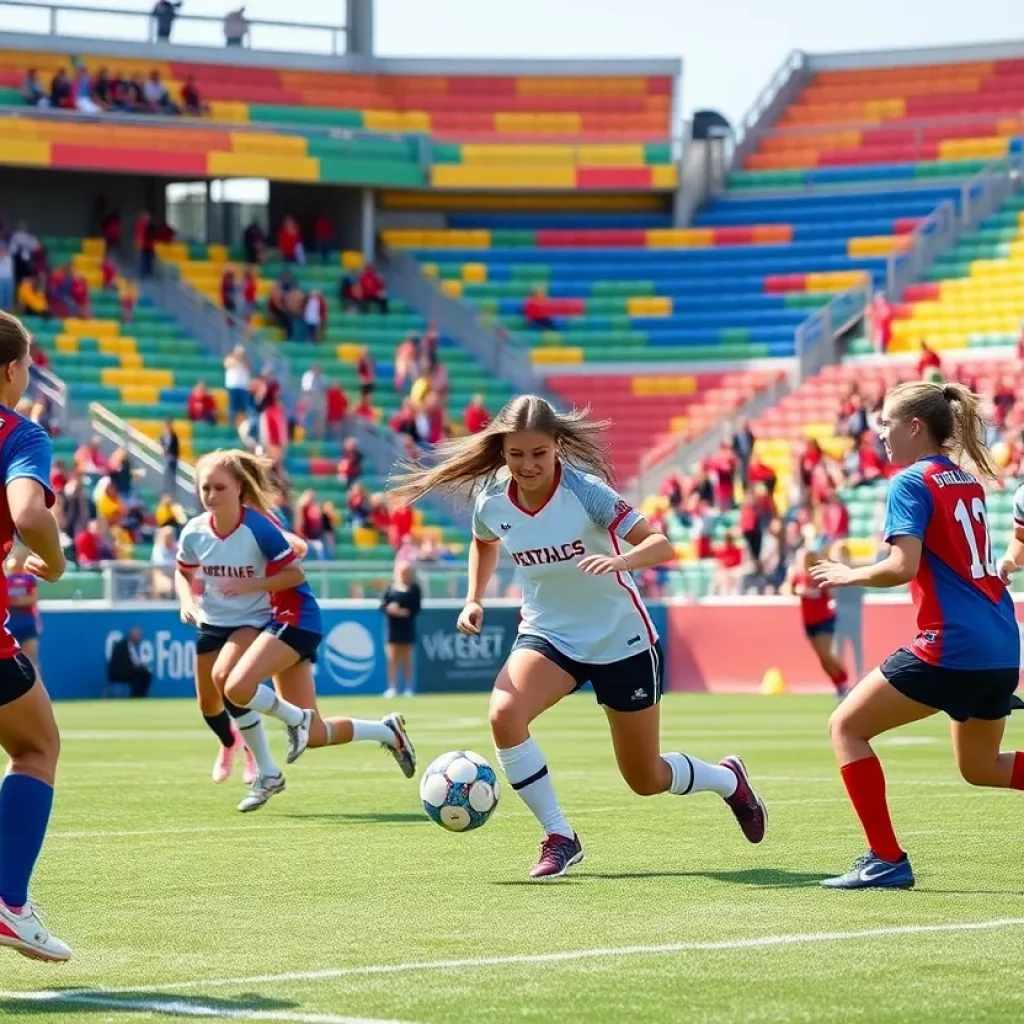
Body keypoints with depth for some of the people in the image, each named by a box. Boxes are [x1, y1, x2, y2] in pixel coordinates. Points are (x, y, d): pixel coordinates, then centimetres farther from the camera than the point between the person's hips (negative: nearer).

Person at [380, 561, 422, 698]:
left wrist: (406, 612, -21)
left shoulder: (414, 589, 1)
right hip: (392, 626, 2)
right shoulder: (391, 588, 7)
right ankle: (392, 688, 0)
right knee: (392, 659, -2)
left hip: (407, 627, -2)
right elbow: (383, 605, 4)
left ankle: (408, 688, 9)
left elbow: (416, 608, -4)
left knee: (407, 659, 4)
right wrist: (389, 608, -16)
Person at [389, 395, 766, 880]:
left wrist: (619, 560, -47)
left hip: (621, 639, -3)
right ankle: (559, 838, -13)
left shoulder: (584, 490, -23)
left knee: (646, 780, 8)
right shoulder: (492, 500, -11)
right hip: (547, 635, 3)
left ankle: (729, 779, 43)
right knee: (504, 713, -29)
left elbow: (661, 545, -27)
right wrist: (473, 600, 1)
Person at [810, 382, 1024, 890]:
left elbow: (902, 566, -19)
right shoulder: (967, 481, 16)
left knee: (846, 727, 3)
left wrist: (850, 575, -3)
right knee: (978, 767, 24)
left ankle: (886, 859, -2)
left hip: (951, 648, -9)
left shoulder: (911, 484, -8)